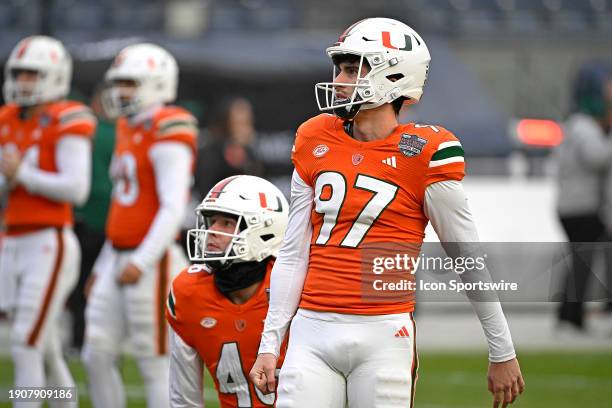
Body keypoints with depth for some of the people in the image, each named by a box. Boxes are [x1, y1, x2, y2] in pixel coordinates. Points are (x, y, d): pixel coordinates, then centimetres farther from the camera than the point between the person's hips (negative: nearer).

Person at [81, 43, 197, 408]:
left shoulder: (167, 133, -12)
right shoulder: (129, 130, 16)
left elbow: (173, 207, -19)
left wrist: (142, 261, -24)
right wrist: (103, 266, 23)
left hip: (152, 263, -9)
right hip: (118, 257, 9)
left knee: (156, 363, -4)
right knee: (97, 354, 6)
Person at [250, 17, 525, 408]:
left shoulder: (422, 155, -5)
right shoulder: (315, 143, 9)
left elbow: (469, 258, 1)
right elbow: (293, 255, 13)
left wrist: (502, 353, 4)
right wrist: (270, 344, 10)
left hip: (383, 336, -4)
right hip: (312, 331, 4)